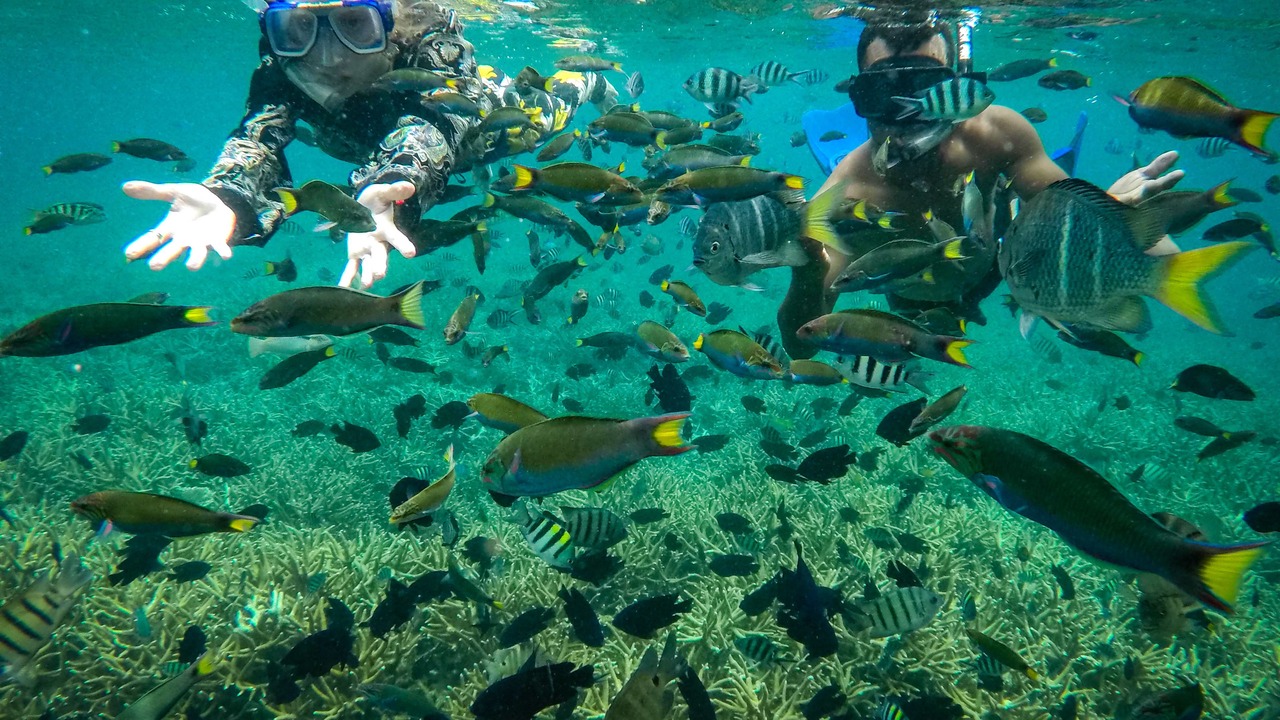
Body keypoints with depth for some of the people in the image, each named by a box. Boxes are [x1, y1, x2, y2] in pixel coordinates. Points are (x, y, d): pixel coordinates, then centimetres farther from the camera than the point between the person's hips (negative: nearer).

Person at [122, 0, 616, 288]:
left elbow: (429, 125, -65)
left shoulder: (432, 46, -47)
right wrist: (229, 196, -77)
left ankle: (586, 83, 55)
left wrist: (389, 190, -88)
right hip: (371, 131, 4)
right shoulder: (279, 69, -38)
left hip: (487, 119, -4)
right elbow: (261, 132, -53)